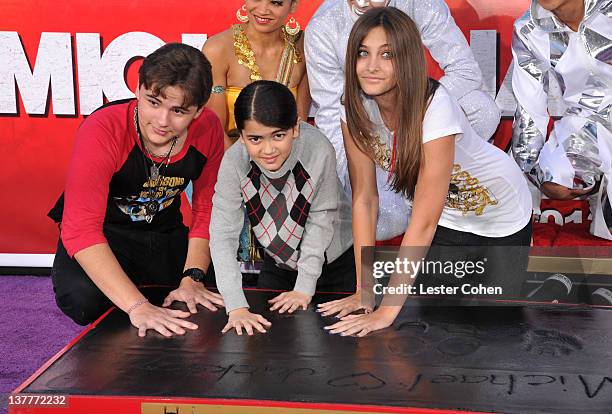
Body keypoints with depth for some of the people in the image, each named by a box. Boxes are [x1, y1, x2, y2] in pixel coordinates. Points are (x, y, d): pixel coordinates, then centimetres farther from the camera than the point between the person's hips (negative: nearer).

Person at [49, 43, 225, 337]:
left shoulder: (208, 129, -14)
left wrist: (192, 278, -17)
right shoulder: (102, 132, -29)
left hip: (165, 233, 5)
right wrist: (137, 306, -45)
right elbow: (80, 229, -36)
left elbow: (207, 208, -3)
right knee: (85, 300, -33)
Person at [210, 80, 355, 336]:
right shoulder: (234, 162, -28)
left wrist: (304, 288, -20)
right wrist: (236, 307, -36)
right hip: (279, 263, 2)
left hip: (336, 259, -2)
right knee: (267, 331, 10)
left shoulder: (318, 150, -33)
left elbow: (320, 222, -22)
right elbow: (223, 234, -28)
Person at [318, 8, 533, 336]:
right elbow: (364, 199, -16)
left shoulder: (434, 108, -37)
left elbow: (424, 222, -37)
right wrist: (364, 291, -19)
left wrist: (387, 311, -38)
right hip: (446, 218, 4)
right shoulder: (356, 108, -20)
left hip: (497, 214, -4)